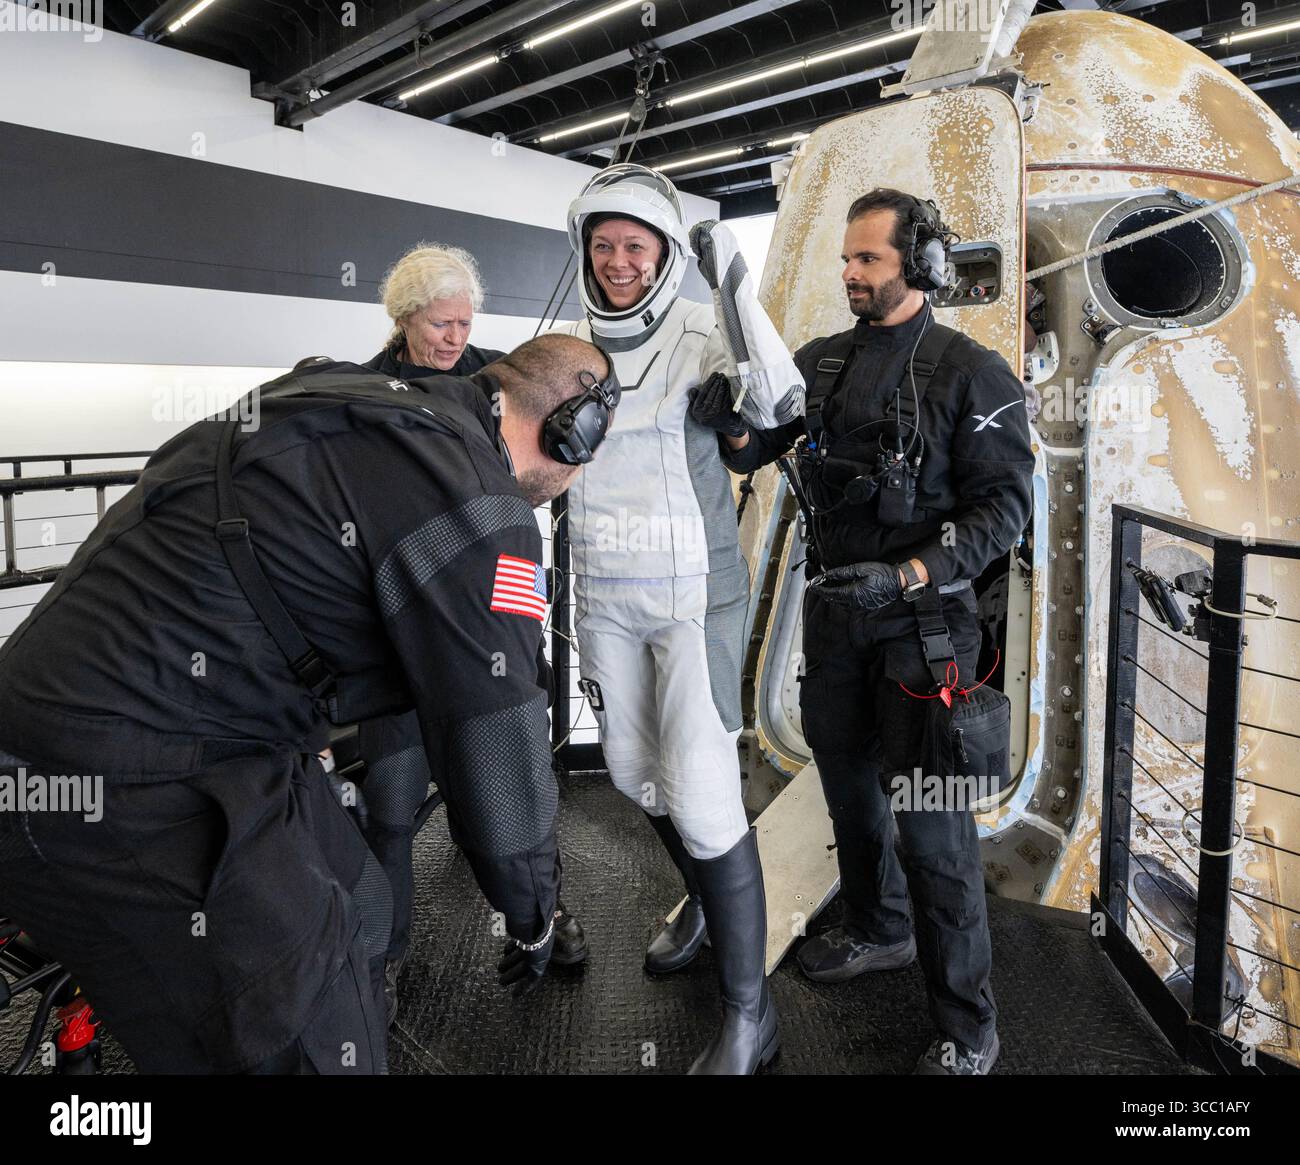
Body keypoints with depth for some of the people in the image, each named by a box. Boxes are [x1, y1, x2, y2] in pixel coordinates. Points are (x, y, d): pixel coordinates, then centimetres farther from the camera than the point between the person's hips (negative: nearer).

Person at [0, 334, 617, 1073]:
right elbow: (497, 744, -13)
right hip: (118, 790, -10)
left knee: (356, 923, 18)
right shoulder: (475, 502, -19)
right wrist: (533, 914, 3)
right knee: (318, 1043, -1)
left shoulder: (362, 404, 10)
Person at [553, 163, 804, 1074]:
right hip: (604, 597, 6)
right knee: (635, 769, 18)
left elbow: (779, 403, -29)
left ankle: (750, 1014, 10)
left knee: (702, 797, -9)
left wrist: (736, 285, -32)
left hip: (695, 594, -6)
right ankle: (706, 898, 47)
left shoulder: (700, 334, -10)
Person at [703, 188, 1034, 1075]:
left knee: (928, 815, -3)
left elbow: (1005, 507, -13)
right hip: (833, 611, 6)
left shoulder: (973, 374, -9)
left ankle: (968, 1027, 16)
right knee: (849, 782, 20)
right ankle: (879, 930, 45)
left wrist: (905, 576, -24)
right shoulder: (821, 361, 7)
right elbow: (742, 449, 5)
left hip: (922, 620, -6)